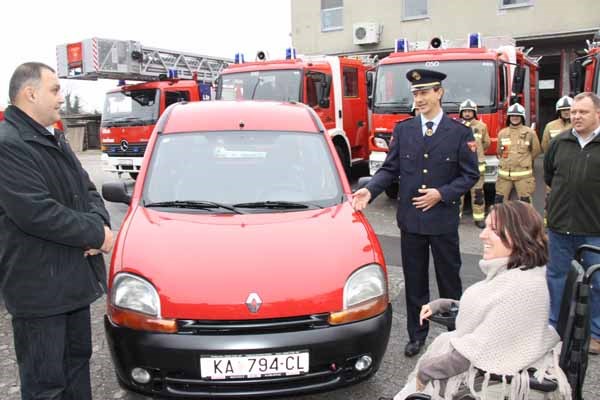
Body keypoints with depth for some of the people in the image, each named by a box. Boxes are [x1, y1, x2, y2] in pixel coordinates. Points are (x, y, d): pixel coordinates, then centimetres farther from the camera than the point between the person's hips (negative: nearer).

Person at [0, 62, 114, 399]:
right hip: (39, 287, -9)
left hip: (75, 279, 9)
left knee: (78, 359, 22)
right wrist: (96, 234, -16)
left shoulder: (55, 140, 15)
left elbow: (88, 190, 16)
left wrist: (99, 220, -6)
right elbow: (36, 213, -25)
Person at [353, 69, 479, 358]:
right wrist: (370, 190, -14)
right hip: (410, 219, 2)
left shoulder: (460, 133, -2)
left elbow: (470, 175, -2)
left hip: (444, 220, -2)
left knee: (449, 279, 11)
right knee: (414, 281, 12)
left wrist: (442, 194, -15)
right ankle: (417, 334, 26)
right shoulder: (403, 130, 5)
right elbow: (390, 169, 3)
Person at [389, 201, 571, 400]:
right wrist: (441, 304, 6)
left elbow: (478, 351, -26)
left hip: (487, 378, -8)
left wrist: (425, 370, -15)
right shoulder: (509, 271, 1)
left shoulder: (522, 285, -29)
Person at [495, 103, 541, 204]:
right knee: (499, 200, 6)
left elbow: (536, 150, 9)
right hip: (504, 173, 3)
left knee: (525, 201, 3)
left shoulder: (530, 132, -2)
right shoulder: (502, 133, 6)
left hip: (523, 174, -2)